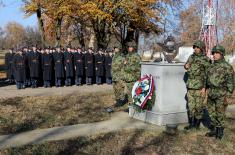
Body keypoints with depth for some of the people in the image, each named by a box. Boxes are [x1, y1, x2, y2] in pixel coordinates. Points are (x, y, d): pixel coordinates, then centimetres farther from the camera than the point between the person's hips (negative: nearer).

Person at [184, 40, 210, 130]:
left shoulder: (205, 60, -7)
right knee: (190, 105, 7)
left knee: (199, 105, 3)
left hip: (199, 86, -5)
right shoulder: (191, 57, 9)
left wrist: (204, 87, -16)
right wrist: (186, 66, -1)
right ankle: (191, 123, 16)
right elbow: (186, 66, 24)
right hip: (190, 86, 5)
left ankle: (198, 122, 18)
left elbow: (207, 75, -10)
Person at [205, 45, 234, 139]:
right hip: (211, 94, 6)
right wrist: (207, 91, 15)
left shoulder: (227, 67, -9)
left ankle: (220, 132, 17)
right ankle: (214, 130, 25)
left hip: (221, 95, -6)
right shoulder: (211, 66, 10)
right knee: (212, 114, 12)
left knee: (220, 114, 3)